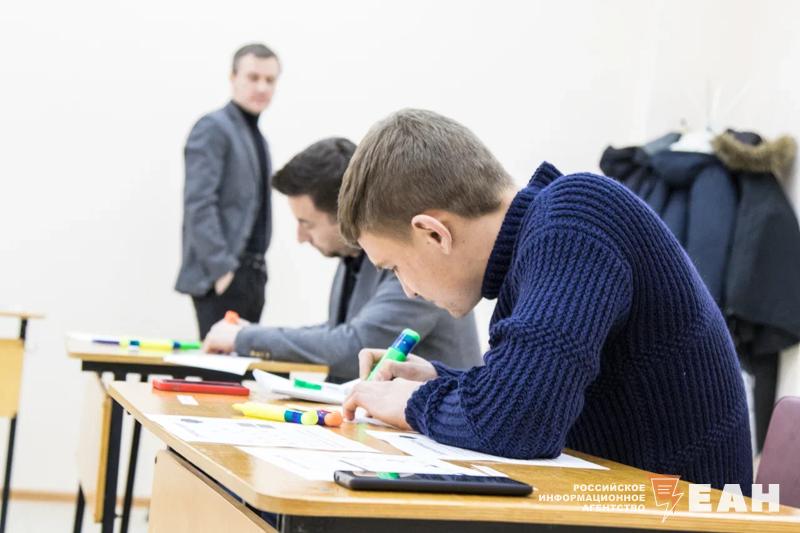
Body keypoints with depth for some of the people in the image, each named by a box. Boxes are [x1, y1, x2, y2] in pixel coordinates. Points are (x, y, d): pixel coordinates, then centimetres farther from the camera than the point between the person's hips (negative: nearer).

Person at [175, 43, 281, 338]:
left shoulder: (256, 136, 19)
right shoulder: (213, 128, -7)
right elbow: (199, 203, -16)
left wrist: (257, 269, 15)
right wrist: (222, 268, -20)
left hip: (251, 274, 8)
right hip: (223, 276, -8)